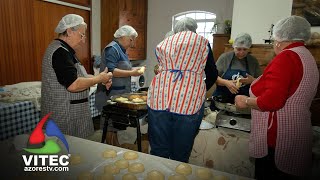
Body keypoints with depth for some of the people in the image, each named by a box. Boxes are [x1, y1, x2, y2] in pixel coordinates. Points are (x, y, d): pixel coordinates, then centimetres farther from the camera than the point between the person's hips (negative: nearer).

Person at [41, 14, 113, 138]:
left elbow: (75, 76, 18)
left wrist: (101, 79, 5)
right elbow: (73, 85, -27)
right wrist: (99, 79, -13)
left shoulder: (63, 50, 14)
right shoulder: (60, 52, -19)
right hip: (63, 115, -10)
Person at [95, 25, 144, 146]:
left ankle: (116, 145, 27)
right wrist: (131, 73, -22)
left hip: (119, 94, 10)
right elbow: (110, 71, -22)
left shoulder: (120, 50, 19)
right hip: (111, 94, -10)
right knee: (111, 123, -2)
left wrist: (133, 70, 11)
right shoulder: (112, 49, -12)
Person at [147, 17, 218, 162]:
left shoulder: (163, 43, 18)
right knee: (181, 152, 11)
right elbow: (212, 74, 13)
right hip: (189, 102, -2)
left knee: (158, 149, 11)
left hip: (159, 99, 3)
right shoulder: (202, 42, 12)